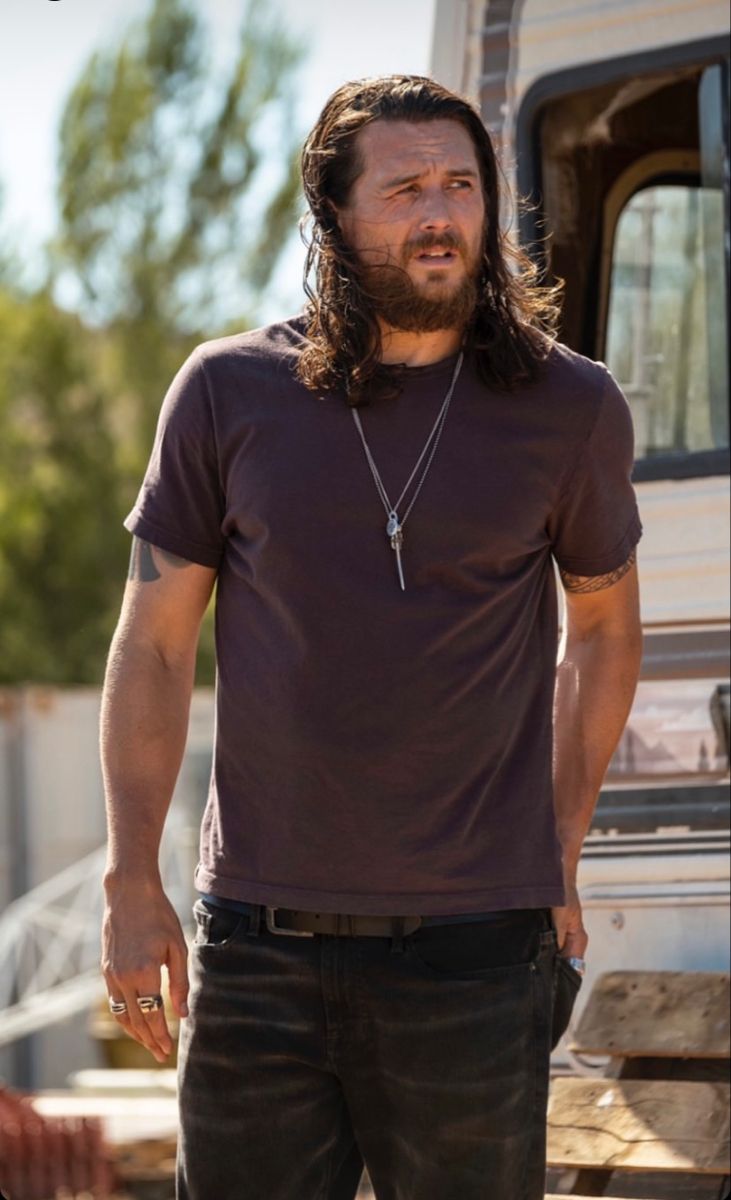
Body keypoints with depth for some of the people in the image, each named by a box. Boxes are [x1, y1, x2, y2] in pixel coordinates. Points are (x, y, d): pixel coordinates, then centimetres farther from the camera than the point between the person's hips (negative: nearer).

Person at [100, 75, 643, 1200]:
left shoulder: (569, 409, 2)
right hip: (260, 940, 1)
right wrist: (132, 886, 2)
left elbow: (603, 624, 17)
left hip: (472, 947, 0)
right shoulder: (229, 394, 2)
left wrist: (561, 857, 13)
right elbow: (154, 645, 7)